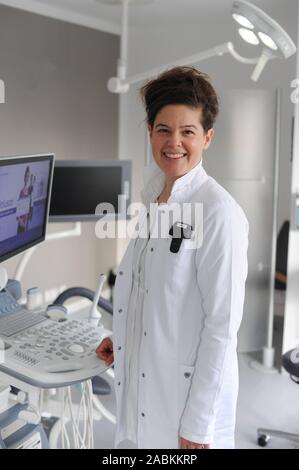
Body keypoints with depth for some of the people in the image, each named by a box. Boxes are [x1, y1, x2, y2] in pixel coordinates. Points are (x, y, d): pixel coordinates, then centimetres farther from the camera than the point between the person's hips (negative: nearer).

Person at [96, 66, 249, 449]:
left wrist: (197, 426, -16)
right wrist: (121, 338, 12)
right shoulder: (154, 198, 3)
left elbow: (222, 325, -19)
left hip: (190, 393, -7)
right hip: (145, 382, 7)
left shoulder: (219, 213, -20)